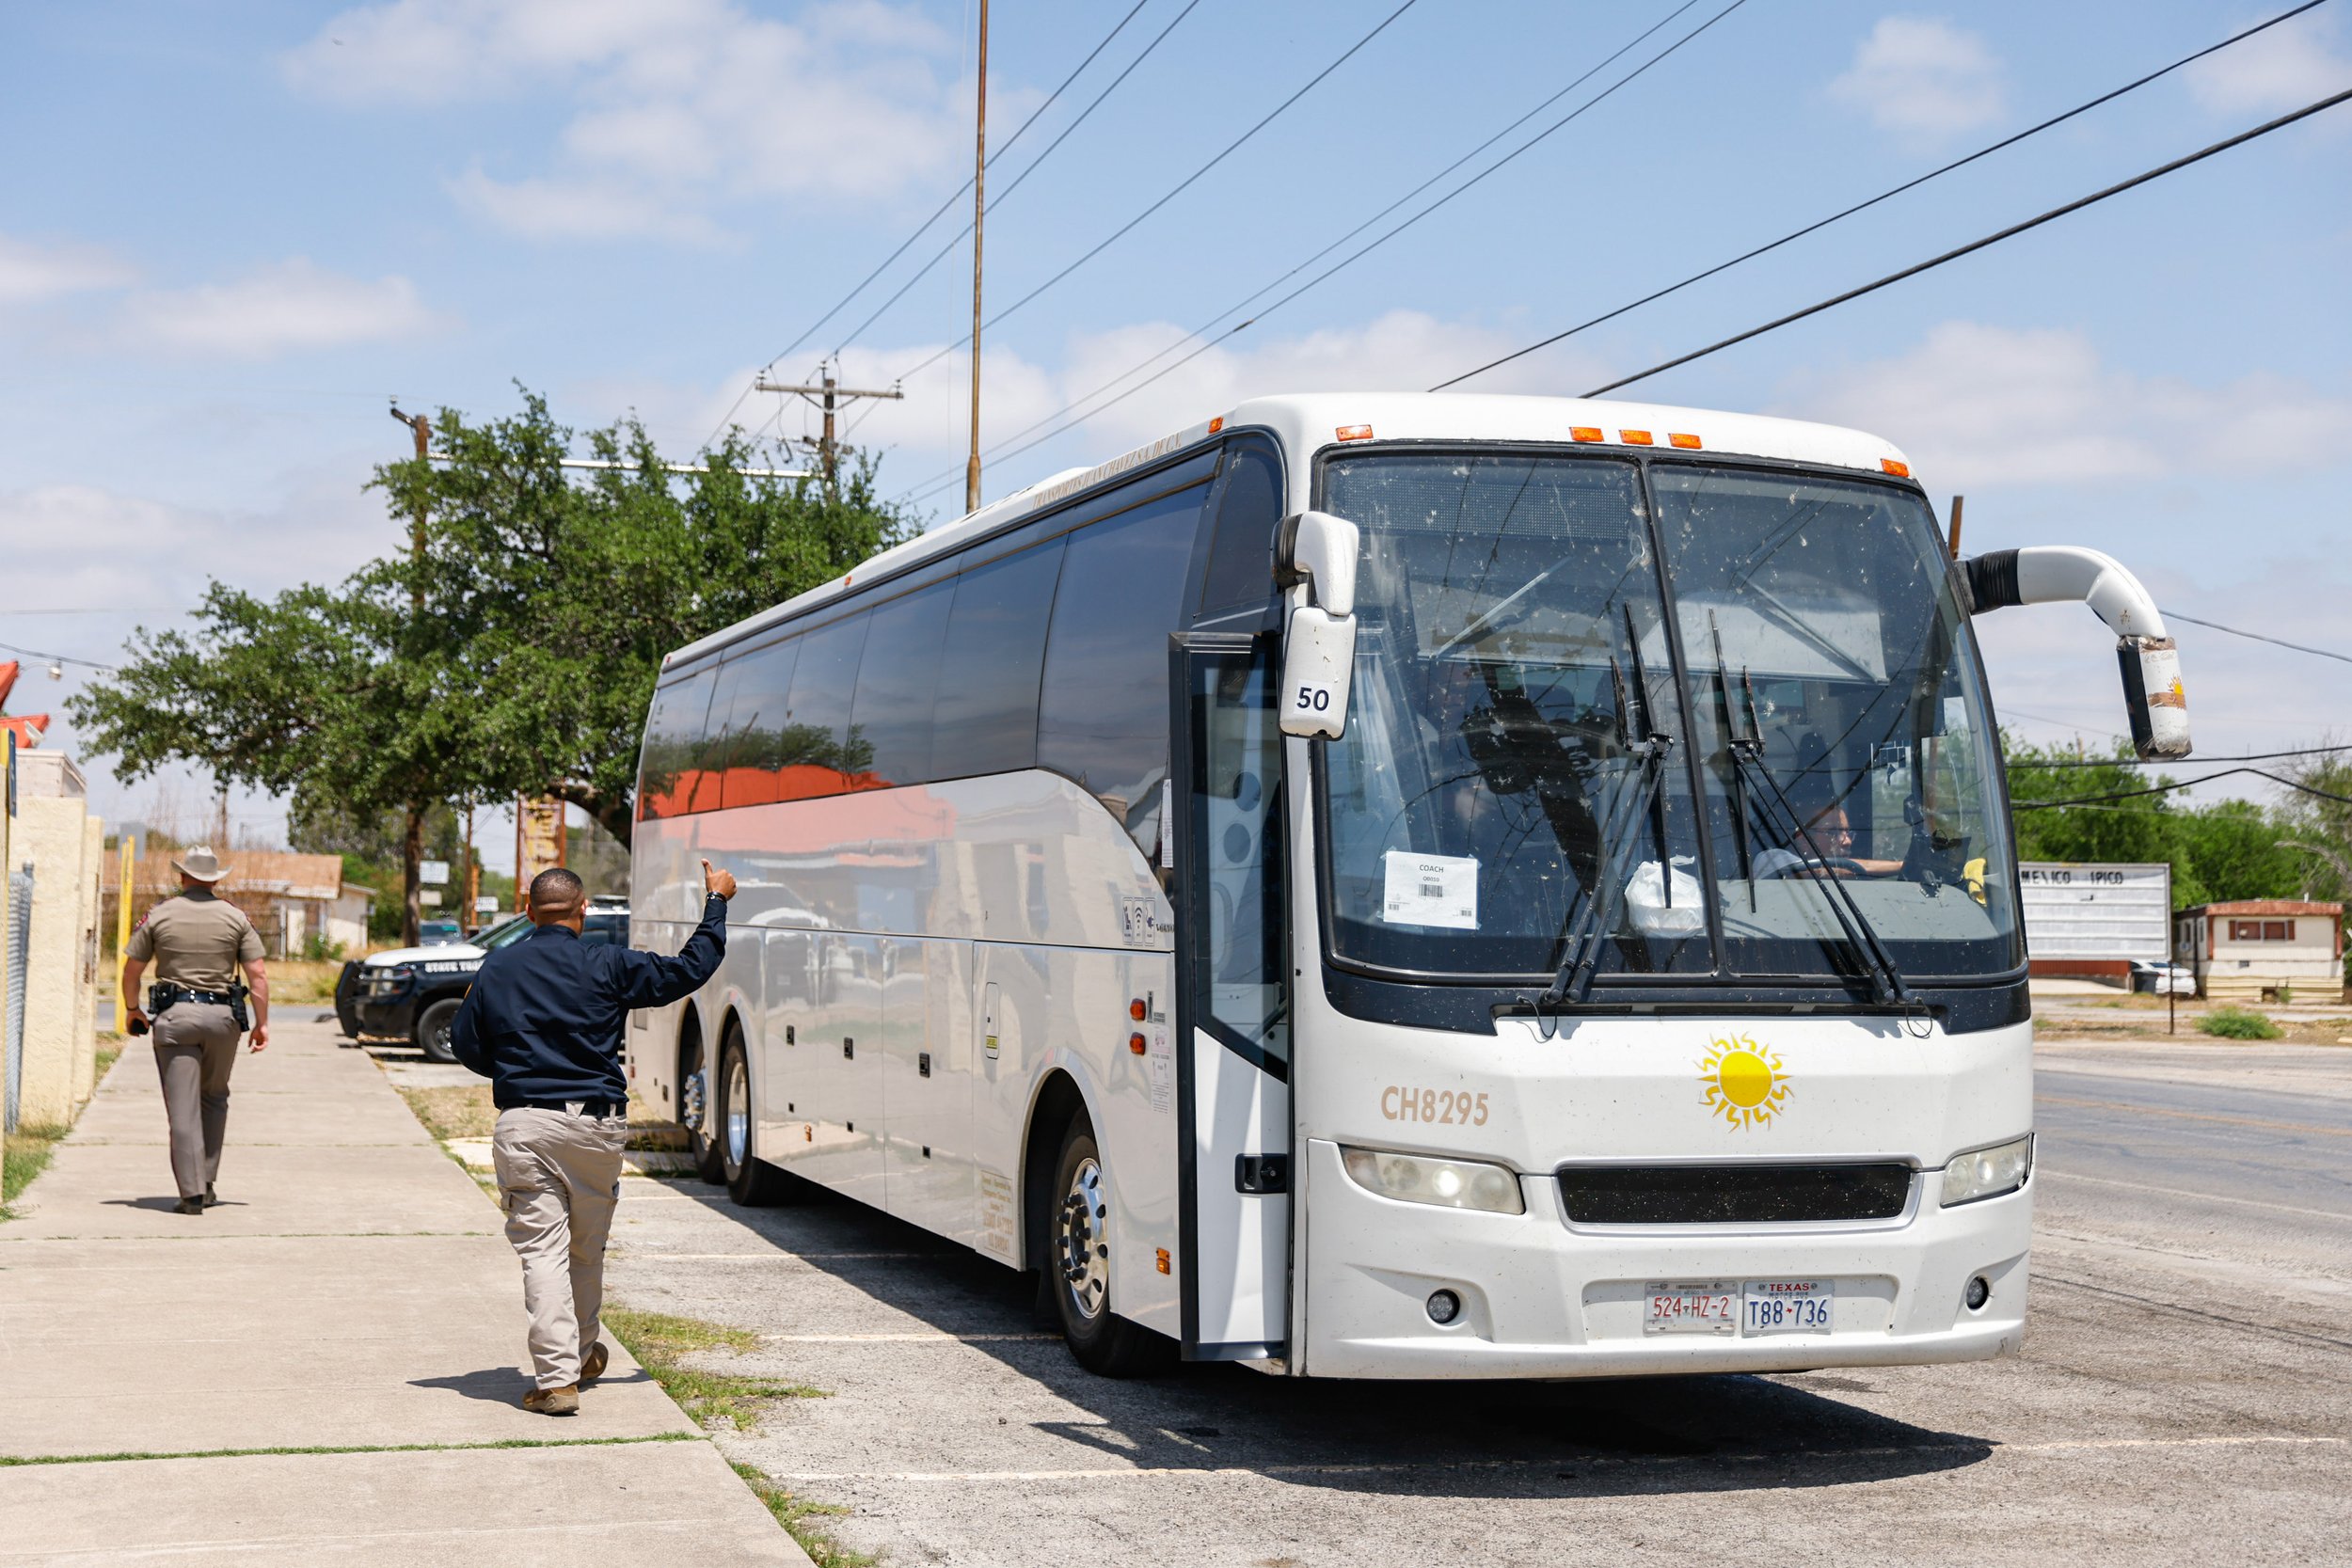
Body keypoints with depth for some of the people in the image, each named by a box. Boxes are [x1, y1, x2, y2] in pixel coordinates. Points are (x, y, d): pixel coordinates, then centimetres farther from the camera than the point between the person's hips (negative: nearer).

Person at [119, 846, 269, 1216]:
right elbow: (258, 973, -2)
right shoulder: (236, 917, 3)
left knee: (183, 1107, -1)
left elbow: (131, 968, 5)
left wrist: (132, 1010, 21)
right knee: (214, 1099, 18)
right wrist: (262, 1022, 3)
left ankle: (192, 1192, -6)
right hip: (222, 1017, 1)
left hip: (174, 1016, -1)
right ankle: (206, 1184, 17)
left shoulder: (159, 915, 1)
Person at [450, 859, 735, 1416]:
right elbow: (689, 970, 4)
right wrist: (716, 903, 17)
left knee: (542, 1250, -3)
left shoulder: (497, 968, 5)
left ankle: (556, 1377, -13)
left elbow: (464, 1042, 10)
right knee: (586, 1251, 17)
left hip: (523, 1126, 0)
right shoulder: (607, 966, -2)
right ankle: (581, 1357, 35)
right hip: (596, 1125, 0)